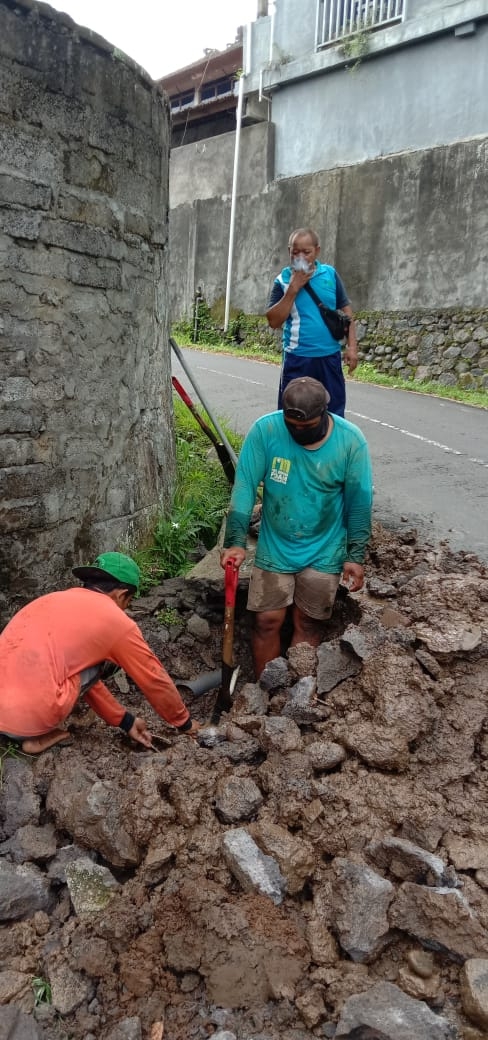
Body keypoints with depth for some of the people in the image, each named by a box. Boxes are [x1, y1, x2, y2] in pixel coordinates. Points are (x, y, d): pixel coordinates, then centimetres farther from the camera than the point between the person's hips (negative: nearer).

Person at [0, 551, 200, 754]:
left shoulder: (55, 599, 21)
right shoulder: (117, 621, 1)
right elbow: (155, 680, 13)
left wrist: (126, 721, 33)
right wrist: (184, 722, 31)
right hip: (29, 716, -7)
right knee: (104, 660, 13)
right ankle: (39, 734, 7)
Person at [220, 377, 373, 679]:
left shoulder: (351, 440, -15)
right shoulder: (264, 430, -17)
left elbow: (359, 502, -7)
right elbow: (245, 487, -15)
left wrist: (356, 555, -6)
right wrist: (236, 541, -23)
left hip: (324, 552, 0)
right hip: (274, 548, 0)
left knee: (309, 623, 11)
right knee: (267, 621, 6)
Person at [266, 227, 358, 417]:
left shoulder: (330, 274, 3)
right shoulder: (283, 280, -3)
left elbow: (346, 310, 8)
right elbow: (274, 321, -12)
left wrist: (351, 346, 2)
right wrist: (293, 289, -17)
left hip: (330, 356, 2)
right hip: (297, 359, -2)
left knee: (334, 412, 11)